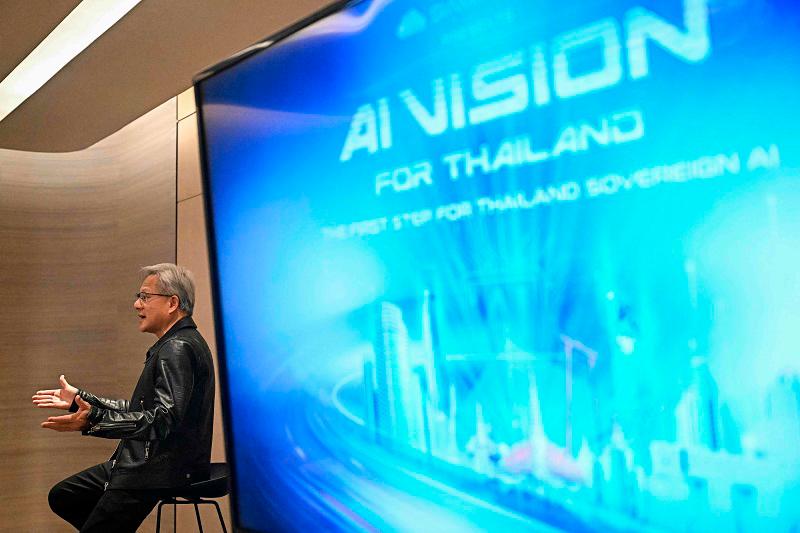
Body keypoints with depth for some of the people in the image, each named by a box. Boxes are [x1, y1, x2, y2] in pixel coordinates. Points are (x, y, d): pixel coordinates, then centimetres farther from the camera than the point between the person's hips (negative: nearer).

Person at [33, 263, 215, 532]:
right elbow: (140, 409, 20)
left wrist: (94, 420, -33)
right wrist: (79, 399, 19)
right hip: (147, 459, 11)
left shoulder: (178, 348, -18)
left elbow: (163, 419, -28)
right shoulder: (173, 345, 15)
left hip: (165, 467, -11)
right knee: (62, 496, 15)